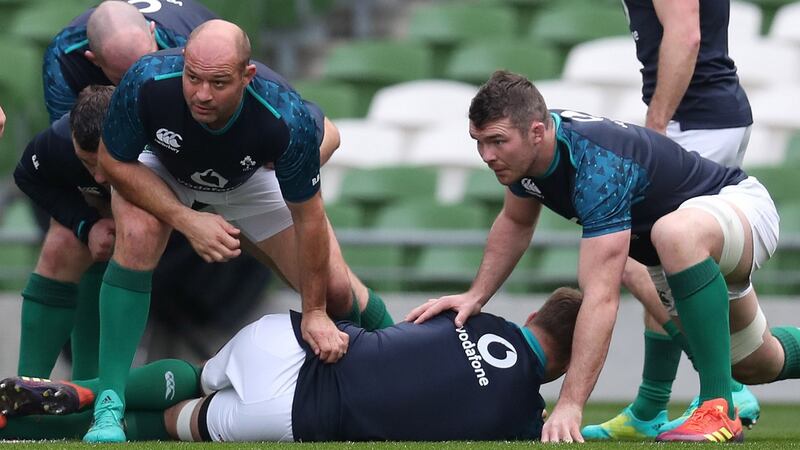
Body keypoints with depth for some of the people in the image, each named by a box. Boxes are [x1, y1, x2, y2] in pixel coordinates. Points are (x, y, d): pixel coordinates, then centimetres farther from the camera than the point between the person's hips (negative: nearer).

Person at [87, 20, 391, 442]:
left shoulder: (288, 120, -41)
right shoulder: (147, 83, -41)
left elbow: (308, 219, -25)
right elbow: (113, 161, -22)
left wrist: (315, 312, -14)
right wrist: (187, 221, -31)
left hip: (252, 177, 1)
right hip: (158, 167, 0)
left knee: (334, 292, -3)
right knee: (137, 236, -32)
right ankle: (108, 405, -24)